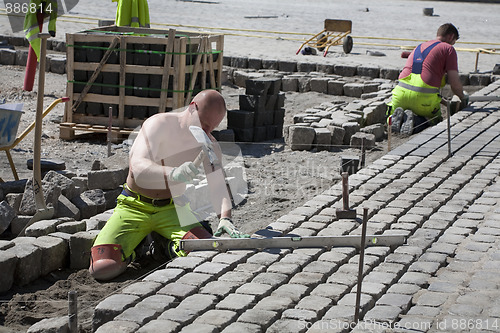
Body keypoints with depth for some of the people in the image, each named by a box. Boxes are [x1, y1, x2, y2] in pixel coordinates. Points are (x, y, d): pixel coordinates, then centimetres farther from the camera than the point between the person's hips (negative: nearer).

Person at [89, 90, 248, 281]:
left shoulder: (209, 145, -1)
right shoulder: (159, 125, -17)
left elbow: (218, 186, -9)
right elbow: (138, 168, -32)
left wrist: (225, 217, -31)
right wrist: (173, 174, -52)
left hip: (171, 208, 3)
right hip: (135, 207, -3)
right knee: (102, 269, -24)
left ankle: (166, 249, 5)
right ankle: (133, 251, 10)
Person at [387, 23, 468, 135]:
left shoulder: (419, 47, 27)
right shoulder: (448, 49, 6)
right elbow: (454, 83, -1)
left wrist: (441, 101, 42)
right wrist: (463, 97, 22)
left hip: (401, 93, 5)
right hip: (424, 97, -5)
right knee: (435, 119, 23)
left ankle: (399, 117, -7)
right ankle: (415, 120, -8)